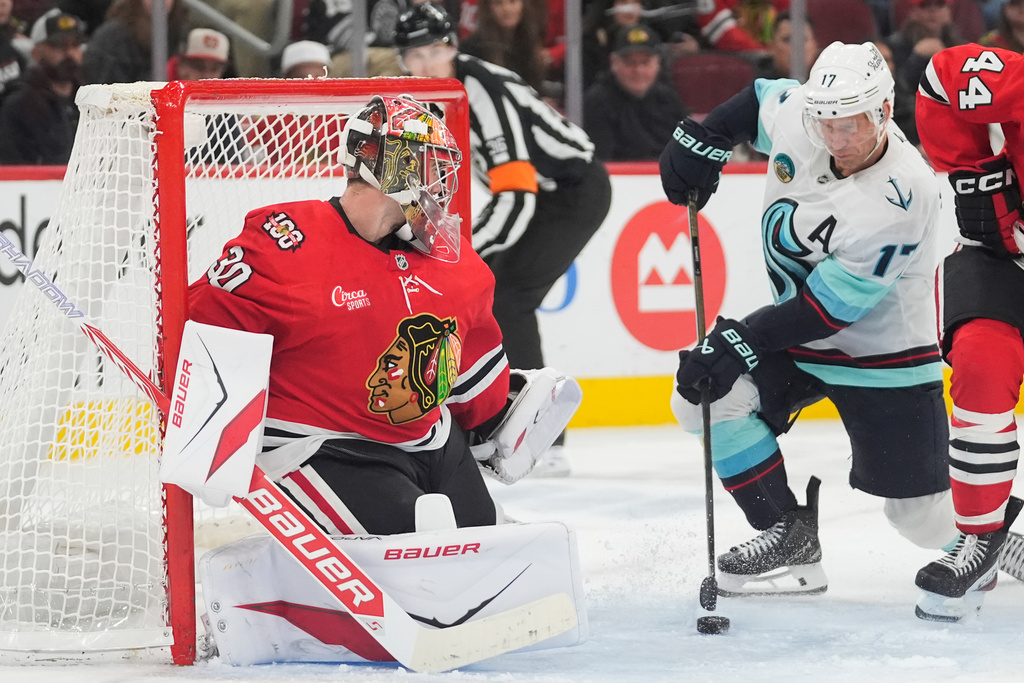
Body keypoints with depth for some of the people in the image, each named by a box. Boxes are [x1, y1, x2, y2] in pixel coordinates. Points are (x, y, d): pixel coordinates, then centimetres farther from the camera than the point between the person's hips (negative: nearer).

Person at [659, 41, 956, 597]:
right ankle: (791, 539, -7)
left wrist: (742, 340, -31)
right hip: (796, 329, 6)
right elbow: (760, 100, 13)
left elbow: (829, 307, -29)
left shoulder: (901, 197, -30)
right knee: (704, 395, -18)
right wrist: (703, 140, -2)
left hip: (882, 350, -6)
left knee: (923, 518, -5)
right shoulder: (794, 112, -14)